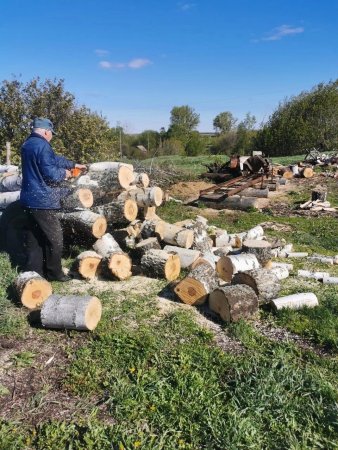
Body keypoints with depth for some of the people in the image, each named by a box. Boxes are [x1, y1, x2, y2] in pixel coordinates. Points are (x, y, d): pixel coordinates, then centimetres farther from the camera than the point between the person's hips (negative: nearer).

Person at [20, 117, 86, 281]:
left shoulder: (27, 144, 14)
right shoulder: (42, 146, -17)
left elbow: (54, 159, 22)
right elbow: (50, 174, -22)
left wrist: (74, 165, 28)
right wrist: (64, 173, -2)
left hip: (29, 199, 10)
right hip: (42, 200, -10)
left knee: (34, 237, 15)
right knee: (55, 237, 2)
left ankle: (33, 271, 20)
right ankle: (54, 273, 11)